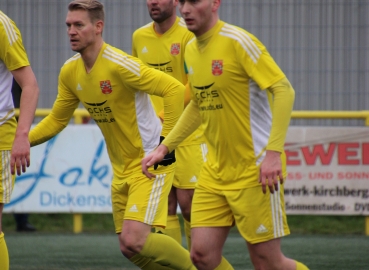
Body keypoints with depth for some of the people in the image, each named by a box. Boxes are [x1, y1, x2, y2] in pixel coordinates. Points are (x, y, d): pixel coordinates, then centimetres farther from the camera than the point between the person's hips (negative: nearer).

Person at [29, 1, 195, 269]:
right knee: (130, 249, 6)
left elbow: (175, 89, -24)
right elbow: (56, 120, 15)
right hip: (121, 169, 8)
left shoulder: (119, 65, -21)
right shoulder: (70, 71, 3)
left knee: (134, 241, -19)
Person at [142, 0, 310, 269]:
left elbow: (284, 90, -19)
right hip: (215, 170, 7)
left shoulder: (238, 41, -14)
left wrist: (273, 152, -26)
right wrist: (164, 148, 20)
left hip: (255, 169, -7)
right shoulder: (191, 50, 10)